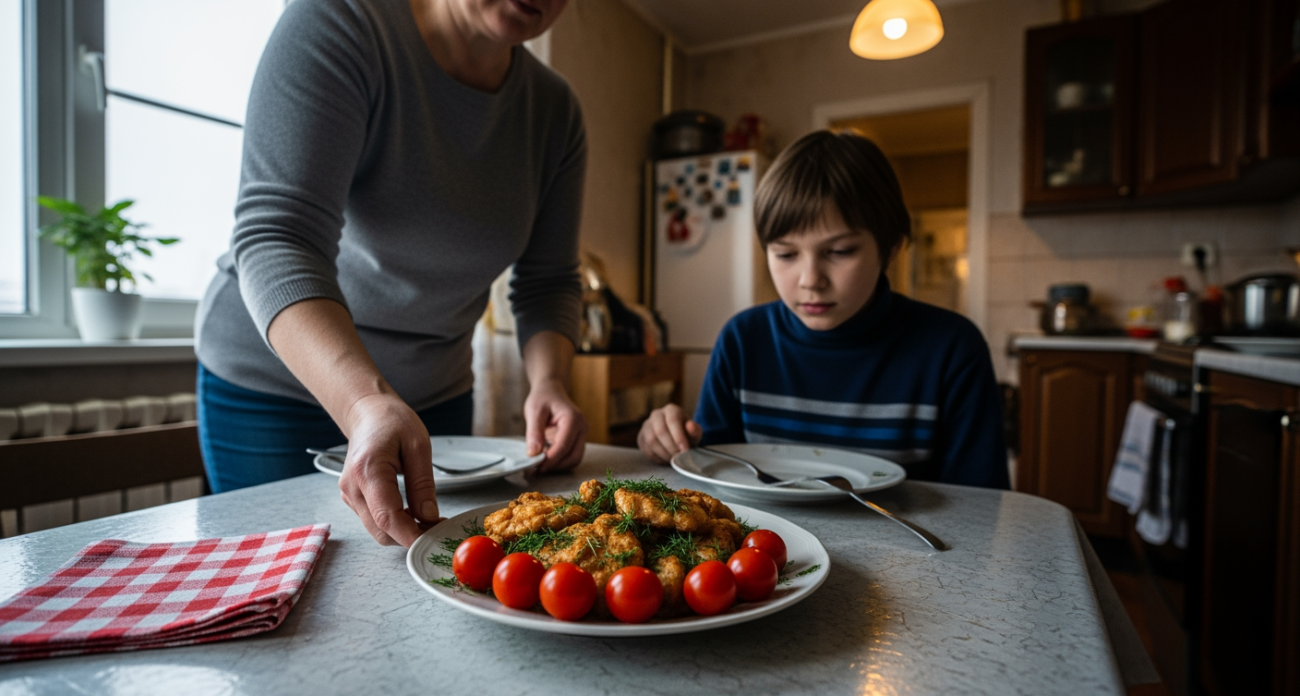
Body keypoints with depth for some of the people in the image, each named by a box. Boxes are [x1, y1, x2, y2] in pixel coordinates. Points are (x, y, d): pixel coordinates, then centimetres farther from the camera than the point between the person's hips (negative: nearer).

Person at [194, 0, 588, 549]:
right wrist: (366, 404, -46)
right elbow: (276, 239, -31)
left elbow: (549, 281, -4)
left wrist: (547, 381, -23)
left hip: (435, 395, 5)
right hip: (275, 384, -4)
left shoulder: (554, 112, -5)